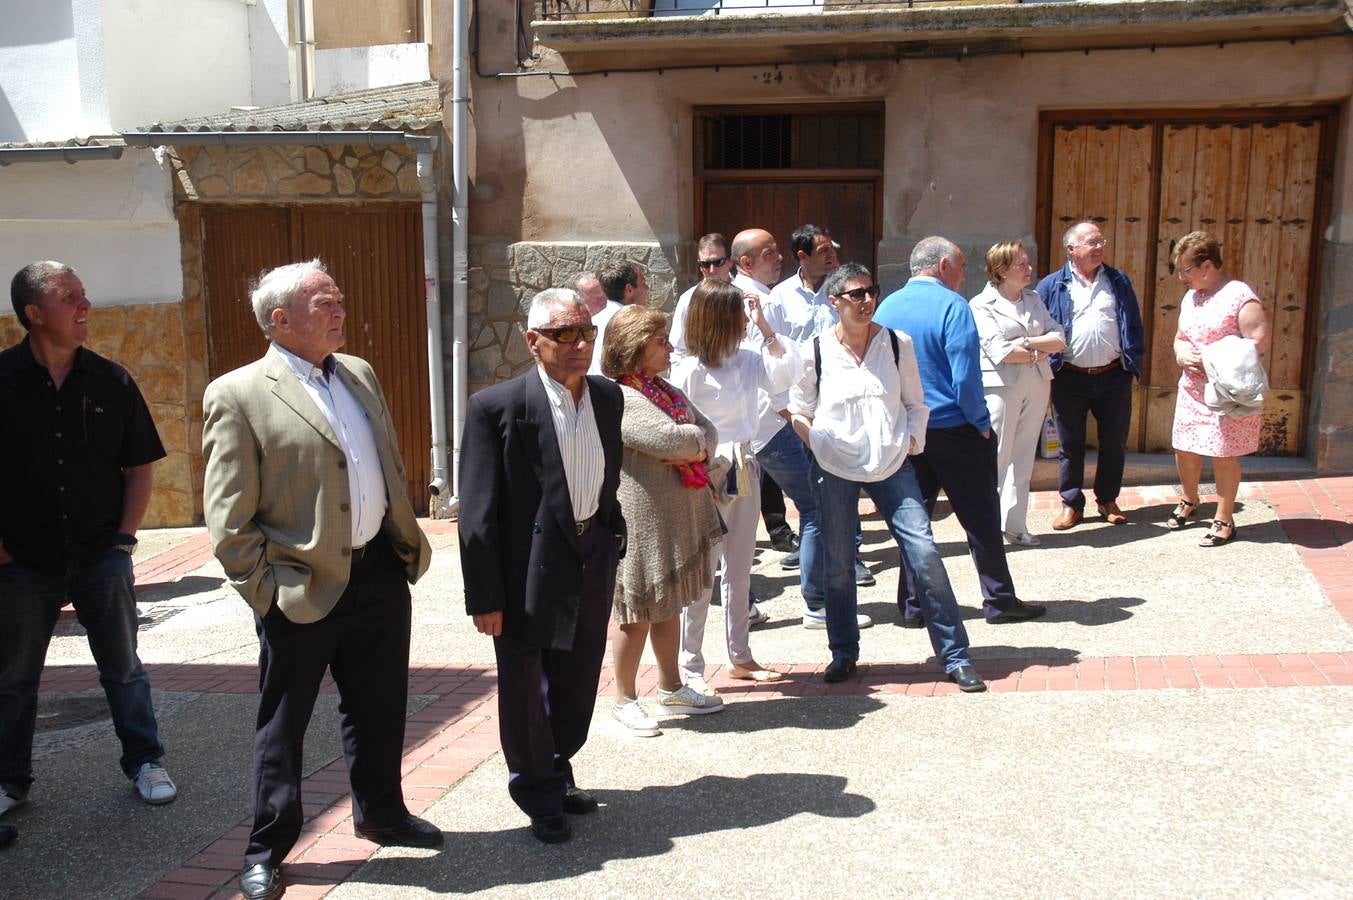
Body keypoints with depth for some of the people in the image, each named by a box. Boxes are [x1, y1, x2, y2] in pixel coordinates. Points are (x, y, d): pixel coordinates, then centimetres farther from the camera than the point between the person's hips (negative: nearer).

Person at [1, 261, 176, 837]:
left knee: (123, 668, 10)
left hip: (101, 557, 1)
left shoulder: (111, 381, 0)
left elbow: (140, 466, 6)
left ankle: (144, 763, 25)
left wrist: (125, 536, -2)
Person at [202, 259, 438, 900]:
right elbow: (228, 518, -11)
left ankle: (381, 813, 40)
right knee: (282, 726, 10)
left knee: (379, 709, 20)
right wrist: (267, 593, -12)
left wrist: (408, 542, 13)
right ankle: (267, 848, 26)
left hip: (380, 574, 6)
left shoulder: (359, 374, 9)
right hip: (303, 592, -6)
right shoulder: (237, 395, -11)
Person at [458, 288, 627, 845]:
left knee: (578, 683, 19)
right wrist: (485, 596, -14)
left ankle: (558, 773, 43)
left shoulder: (608, 397, 2)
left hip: (594, 561, 6)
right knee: (525, 689, 10)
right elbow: (477, 511, -14)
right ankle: (539, 795, 32)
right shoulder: (497, 407, -16)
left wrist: (612, 548, 15)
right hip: (530, 569, -5)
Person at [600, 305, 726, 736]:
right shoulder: (620, 399, -18)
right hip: (642, 521, -9)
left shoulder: (665, 391, 14)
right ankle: (625, 701, 14)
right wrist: (698, 440, -5)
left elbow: (707, 431, 11)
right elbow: (670, 440, -26)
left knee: (669, 607, 18)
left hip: (679, 518, 9)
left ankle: (670, 688, 31)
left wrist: (694, 449, -12)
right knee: (638, 614, 1)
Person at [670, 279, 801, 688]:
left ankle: (740, 657, 29)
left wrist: (764, 327, -5)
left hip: (744, 473, 8)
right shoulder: (690, 371, -16)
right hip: (707, 479, -7)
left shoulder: (747, 360, 4)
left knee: (740, 570, 16)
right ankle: (691, 666, 12)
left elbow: (789, 371, 0)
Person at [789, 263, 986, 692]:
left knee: (924, 554, -8)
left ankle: (955, 656, 2)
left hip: (891, 466, 1)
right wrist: (820, 445, -2)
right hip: (834, 469, 0)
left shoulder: (897, 343, 2)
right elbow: (799, 410, 9)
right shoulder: (816, 350, -2)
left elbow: (915, 403, 11)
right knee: (839, 565, 7)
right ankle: (844, 653, 26)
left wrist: (911, 440, -2)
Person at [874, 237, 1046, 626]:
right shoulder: (951, 306, -13)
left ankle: (912, 605, 12)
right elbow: (966, 377, -18)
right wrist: (981, 423, -7)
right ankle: (999, 600, 15)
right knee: (981, 517, 6)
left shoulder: (886, 307, 5)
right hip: (954, 430, -5)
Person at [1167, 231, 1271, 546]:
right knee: (1184, 449, 14)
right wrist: (1181, 354, -4)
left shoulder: (1240, 297, -15)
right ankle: (1189, 500, 38)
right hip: (1191, 388, 7)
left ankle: (1224, 519, 15)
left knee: (1223, 455, 1)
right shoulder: (1191, 297, 10)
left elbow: (1259, 343, -19)